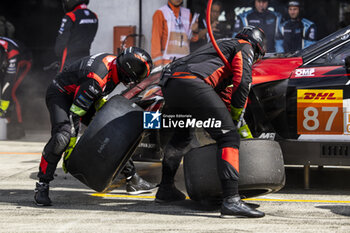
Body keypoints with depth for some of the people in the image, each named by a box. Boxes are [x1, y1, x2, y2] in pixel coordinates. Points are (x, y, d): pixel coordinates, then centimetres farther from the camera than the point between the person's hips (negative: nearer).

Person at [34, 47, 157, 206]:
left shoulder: (114, 62, -12)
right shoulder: (96, 79, -37)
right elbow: (74, 114, -31)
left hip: (82, 96, 9)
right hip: (60, 94, -9)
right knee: (62, 136, -33)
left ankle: (130, 176, 17)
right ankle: (42, 186, -24)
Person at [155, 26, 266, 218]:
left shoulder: (222, 45, 40)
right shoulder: (245, 47, 16)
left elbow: (223, 89, 43)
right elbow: (242, 81, -1)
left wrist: (228, 114, 43)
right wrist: (235, 114, 11)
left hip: (169, 84, 9)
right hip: (192, 84, -9)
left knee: (181, 136, 32)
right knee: (228, 137, -9)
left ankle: (165, 189, 41)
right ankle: (231, 200, -22)